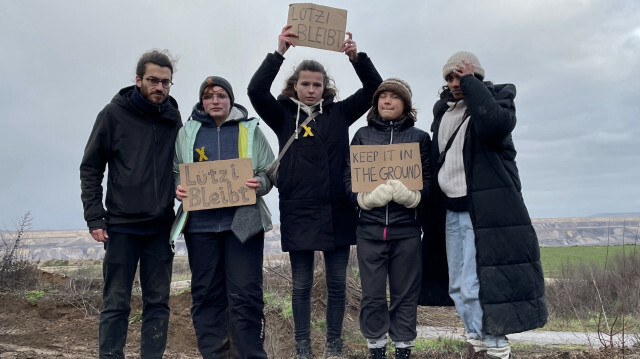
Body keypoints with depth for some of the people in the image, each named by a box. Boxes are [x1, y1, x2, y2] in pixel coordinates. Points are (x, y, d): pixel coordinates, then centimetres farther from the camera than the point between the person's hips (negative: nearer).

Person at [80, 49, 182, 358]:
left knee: (158, 302, 8)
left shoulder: (174, 118, 6)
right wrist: (95, 217, -6)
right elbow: (90, 168, 0)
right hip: (122, 226, -2)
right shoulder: (114, 114, -1)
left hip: (161, 228, 3)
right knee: (116, 303, 4)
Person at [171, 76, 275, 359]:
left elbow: (269, 172, 7)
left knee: (245, 295, -2)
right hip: (200, 223, 2)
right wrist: (179, 189, -6)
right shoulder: (187, 132, 13)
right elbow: (175, 172, 15)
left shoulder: (251, 131, 9)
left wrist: (260, 183, -14)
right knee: (206, 294, 8)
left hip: (243, 222, -2)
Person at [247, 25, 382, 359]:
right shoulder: (283, 115, 3)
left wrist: (356, 57, -13)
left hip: (337, 211, 2)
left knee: (337, 283, 9)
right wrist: (279, 52, -21)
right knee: (301, 285, 8)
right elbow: (256, 90, -11)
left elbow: (374, 87, 3)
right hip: (298, 212, -1)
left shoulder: (339, 113, 7)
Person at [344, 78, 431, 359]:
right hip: (370, 227, 1)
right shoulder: (362, 135, 10)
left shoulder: (420, 137, 8)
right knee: (372, 293, 7)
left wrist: (410, 195, -17)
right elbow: (349, 177, 6)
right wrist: (365, 196, -13)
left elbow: (428, 179, 3)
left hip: (407, 227, 0)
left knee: (405, 293, 7)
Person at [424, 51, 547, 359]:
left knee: (484, 285, -9)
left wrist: (471, 82, -15)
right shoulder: (442, 110, 16)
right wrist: (432, 207, 15)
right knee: (459, 288, 7)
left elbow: (498, 122, -25)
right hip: (452, 212, 6)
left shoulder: (497, 98, 0)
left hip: (488, 212, -6)